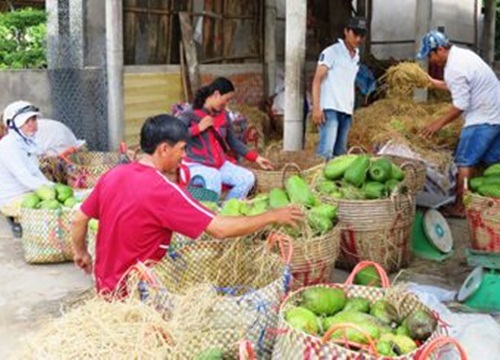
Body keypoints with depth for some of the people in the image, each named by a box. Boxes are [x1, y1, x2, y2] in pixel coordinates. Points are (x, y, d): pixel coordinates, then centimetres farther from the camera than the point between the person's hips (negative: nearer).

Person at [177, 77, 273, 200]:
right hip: (196, 165, -7)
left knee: (248, 178, -13)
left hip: (220, 164, 7)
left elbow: (233, 141, 20)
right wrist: (198, 128, -18)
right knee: (214, 178, -38)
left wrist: (256, 158, 14)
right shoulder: (190, 114, -7)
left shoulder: (223, 115, 12)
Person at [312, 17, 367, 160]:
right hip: (330, 109, -7)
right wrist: (316, 108, -16)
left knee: (340, 153, 7)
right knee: (326, 150, -18)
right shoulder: (331, 52, -2)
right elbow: (317, 80, -7)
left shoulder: (356, 57, 19)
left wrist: (351, 109, 15)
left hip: (346, 111, 7)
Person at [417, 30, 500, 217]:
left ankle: (459, 207, 3)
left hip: (482, 119, -10)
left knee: (464, 163, -2)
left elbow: (461, 105, -20)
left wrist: (440, 123, -9)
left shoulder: (454, 68, -20)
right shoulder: (463, 54, 10)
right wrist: (435, 83, 24)